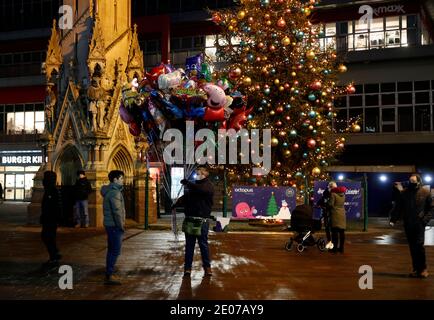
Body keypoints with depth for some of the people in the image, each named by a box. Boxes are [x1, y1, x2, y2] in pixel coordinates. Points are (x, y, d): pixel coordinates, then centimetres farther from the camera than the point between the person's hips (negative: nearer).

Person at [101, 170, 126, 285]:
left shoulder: (110, 191, 15)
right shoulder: (115, 192, -18)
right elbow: (116, 211, -22)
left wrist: (121, 223, 16)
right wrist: (121, 225, -15)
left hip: (110, 224, 10)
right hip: (115, 225, -10)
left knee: (111, 250, 14)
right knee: (115, 251, -7)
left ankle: (109, 274, 21)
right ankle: (109, 276, -5)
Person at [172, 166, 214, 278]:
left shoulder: (208, 185, -1)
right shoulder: (193, 185, 18)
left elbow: (201, 190, -23)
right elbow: (185, 197, 11)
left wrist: (188, 184, -18)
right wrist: (176, 204, -5)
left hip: (202, 220, -5)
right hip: (190, 219, 5)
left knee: (203, 244, 1)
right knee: (189, 245, 7)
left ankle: (207, 266, 11)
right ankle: (187, 267, 11)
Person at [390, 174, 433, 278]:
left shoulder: (425, 193, -2)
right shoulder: (404, 193, 2)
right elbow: (398, 207, 3)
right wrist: (393, 219, -7)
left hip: (419, 224, -3)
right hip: (408, 224, 3)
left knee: (419, 245, -10)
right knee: (412, 247, 7)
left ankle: (423, 268, 4)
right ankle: (416, 269, 16)